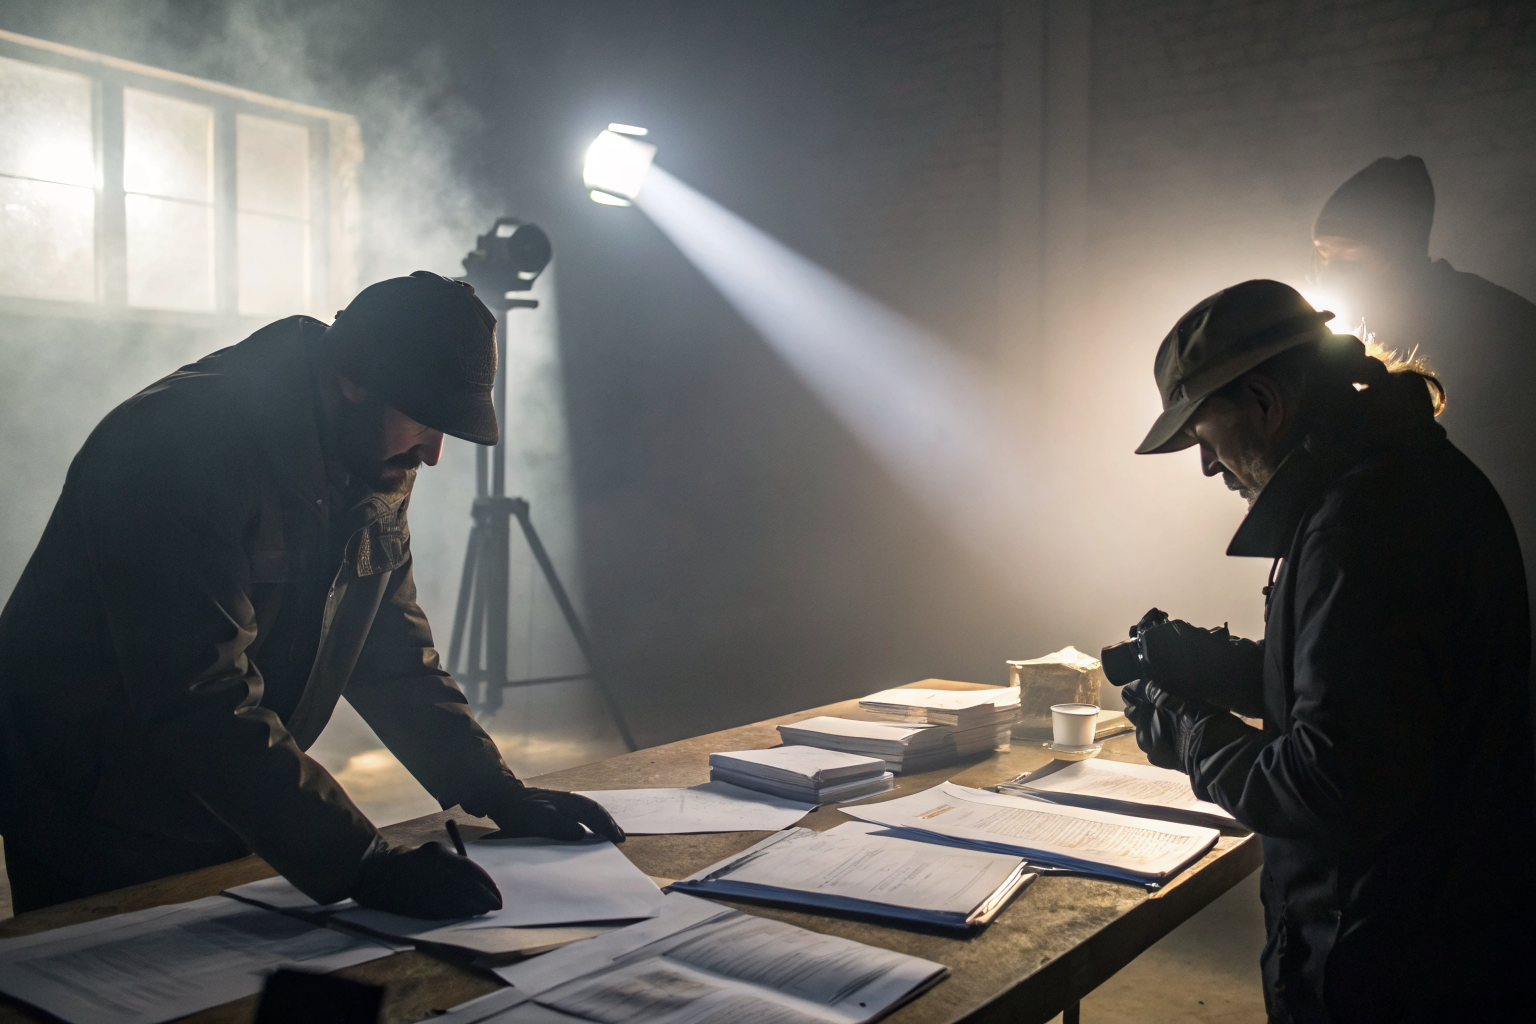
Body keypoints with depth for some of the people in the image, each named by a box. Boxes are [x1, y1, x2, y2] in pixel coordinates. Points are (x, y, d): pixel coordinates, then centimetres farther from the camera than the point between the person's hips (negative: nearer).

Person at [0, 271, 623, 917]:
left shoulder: (379, 468, -3)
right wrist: (363, 866, -39)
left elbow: (396, 659, 3)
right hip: (92, 833, -7)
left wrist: (502, 797, -6)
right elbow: (205, 705, -36)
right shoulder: (176, 445, -29)